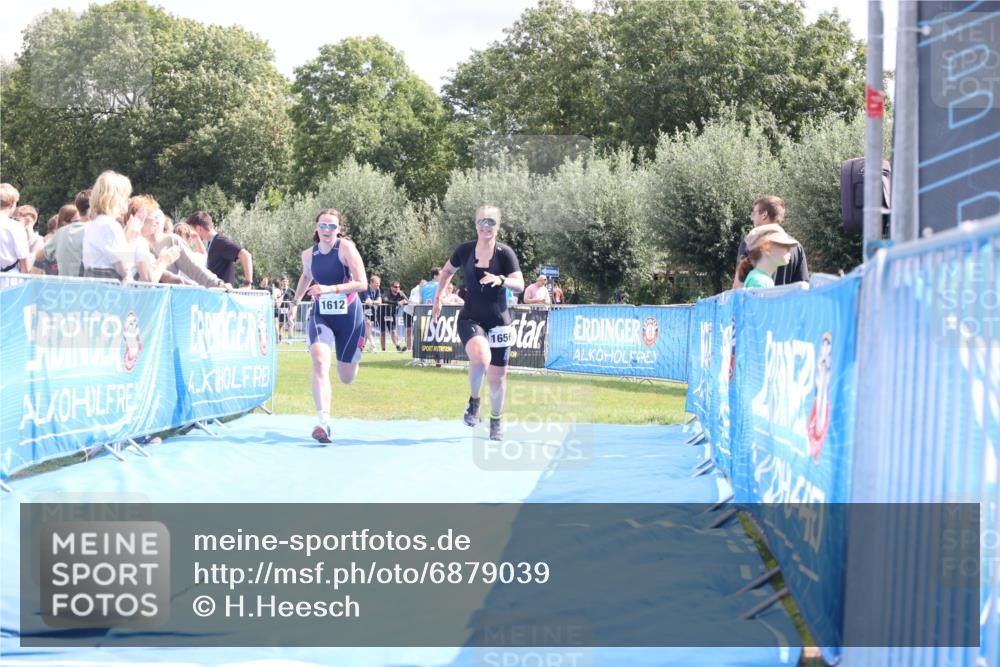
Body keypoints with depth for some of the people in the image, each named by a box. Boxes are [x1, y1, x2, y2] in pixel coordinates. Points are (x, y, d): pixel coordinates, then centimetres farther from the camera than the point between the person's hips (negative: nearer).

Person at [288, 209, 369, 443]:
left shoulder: (346, 248, -14)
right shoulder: (308, 255, 0)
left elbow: (362, 283, -21)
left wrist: (330, 289, -31)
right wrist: (295, 303, 25)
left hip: (349, 317, -2)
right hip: (321, 315, 2)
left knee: (346, 378, 11)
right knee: (319, 359, -28)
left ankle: (355, 354, 52)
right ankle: (323, 422, -35)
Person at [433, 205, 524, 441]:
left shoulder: (504, 253, -8)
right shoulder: (465, 250, -3)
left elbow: (520, 284, -16)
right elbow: (448, 271, 17)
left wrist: (501, 280, -34)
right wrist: (439, 296, 15)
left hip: (498, 322, 0)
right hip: (470, 319, 0)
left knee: (497, 376, 6)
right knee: (480, 357, -31)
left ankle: (496, 420, 31)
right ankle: (474, 401, -3)